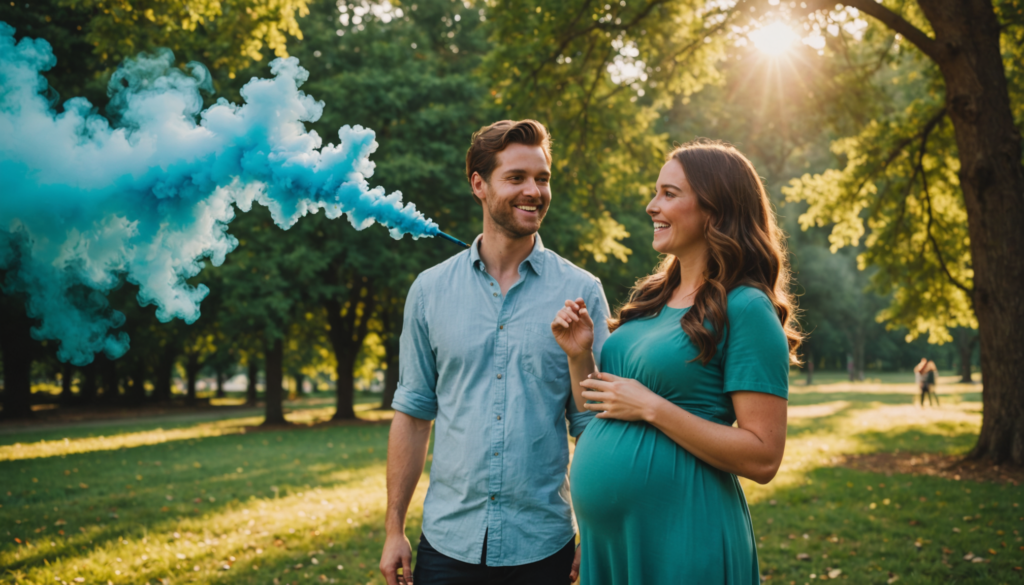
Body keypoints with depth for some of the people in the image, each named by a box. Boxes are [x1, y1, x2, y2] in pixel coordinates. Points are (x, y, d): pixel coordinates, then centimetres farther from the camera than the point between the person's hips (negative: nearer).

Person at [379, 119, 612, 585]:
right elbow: (413, 414, 6)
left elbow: (593, 424, -1)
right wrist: (394, 530, 4)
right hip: (448, 541, 1)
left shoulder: (580, 292, -3)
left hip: (542, 545, -1)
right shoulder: (430, 290, 2)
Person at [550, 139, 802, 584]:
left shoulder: (745, 309, -12)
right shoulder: (650, 299, 9)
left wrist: (651, 407, -20)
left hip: (681, 539, -7)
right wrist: (578, 357, -1)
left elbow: (762, 458, -18)